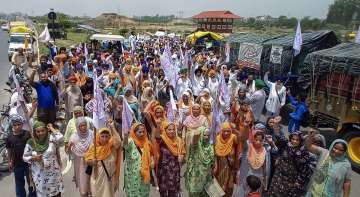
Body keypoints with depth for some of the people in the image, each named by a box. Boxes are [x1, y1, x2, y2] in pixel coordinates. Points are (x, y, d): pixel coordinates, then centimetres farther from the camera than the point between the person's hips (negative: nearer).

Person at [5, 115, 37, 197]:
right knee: (19, 183, 18)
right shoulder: (9, 137, -9)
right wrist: (9, 162, 7)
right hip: (17, 164, 2)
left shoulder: (27, 134, -15)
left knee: (31, 181, 14)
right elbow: (9, 150, 2)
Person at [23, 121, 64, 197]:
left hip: (53, 173, -1)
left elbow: (60, 137, -33)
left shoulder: (52, 139, -11)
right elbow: (25, 157, 3)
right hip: (39, 175, 1)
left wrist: (52, 129, -17)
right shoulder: (31, 143, -5)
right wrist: (33, 158, -18)